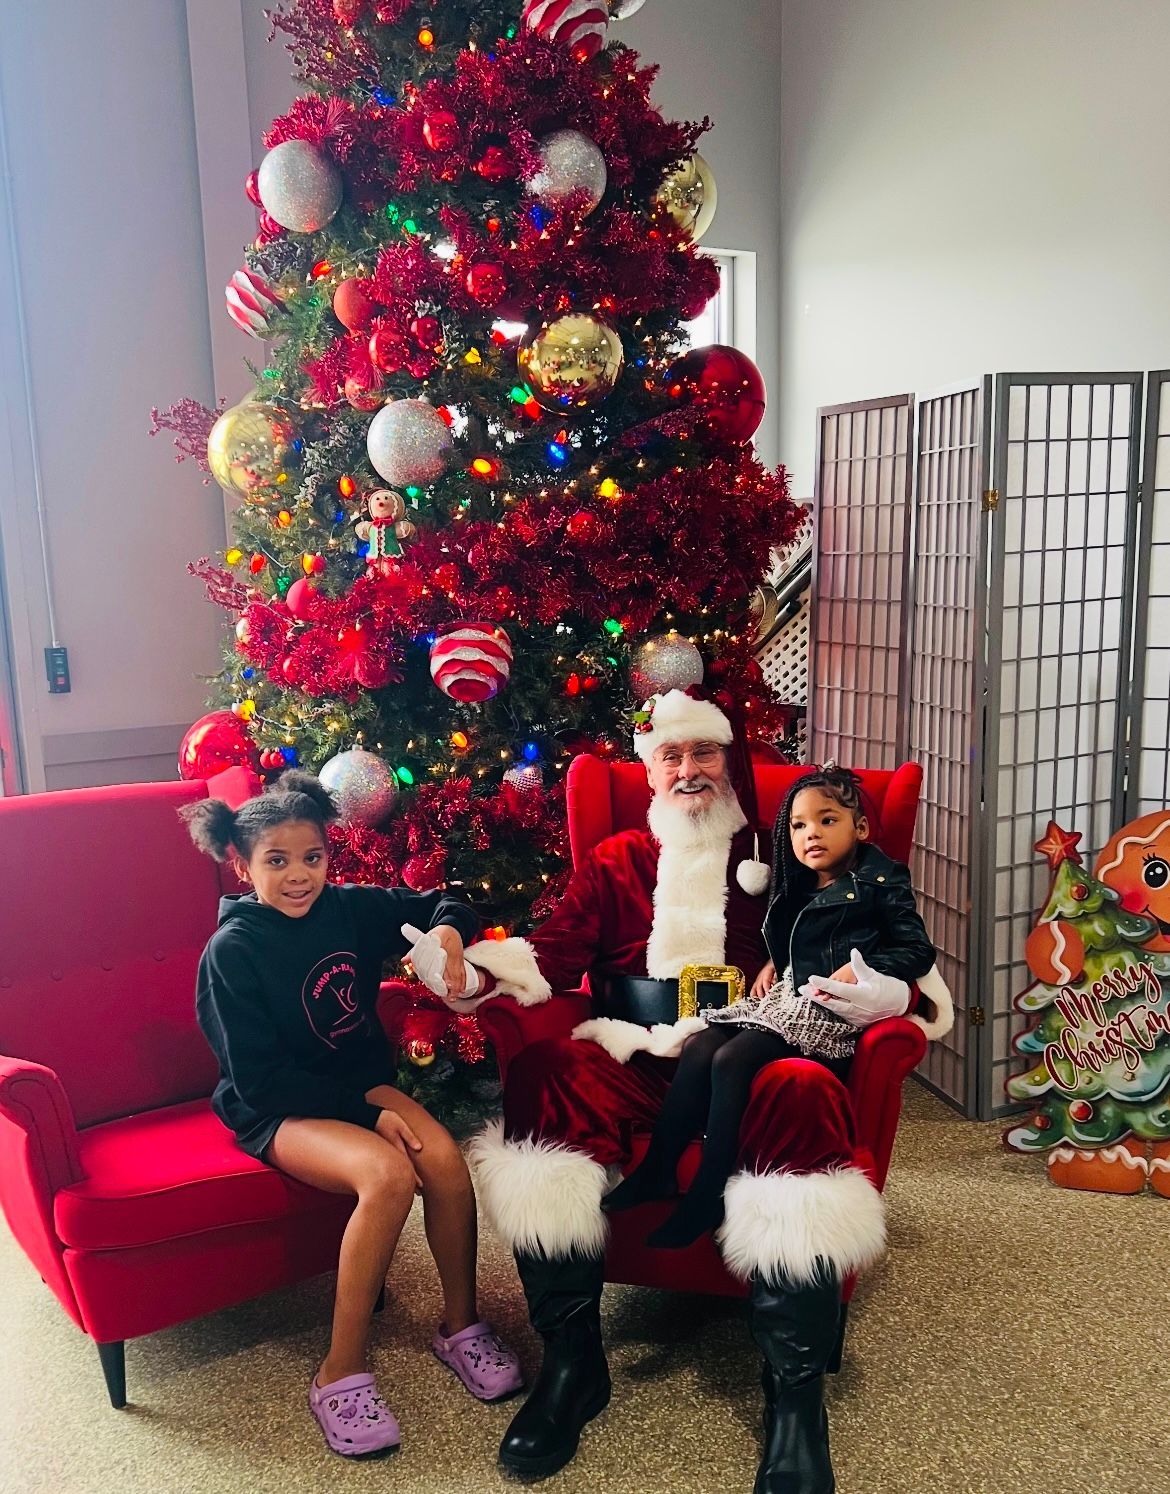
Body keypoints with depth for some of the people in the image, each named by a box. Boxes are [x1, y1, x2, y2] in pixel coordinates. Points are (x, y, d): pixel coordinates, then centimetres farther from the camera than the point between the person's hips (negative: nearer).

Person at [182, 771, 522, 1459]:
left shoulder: (349, 908, -1)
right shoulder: (232, 951, -13)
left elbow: (445, 907, 12)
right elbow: (260, 1080, -14)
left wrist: (447, 933, -12)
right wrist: (367, 1100, -19)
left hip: (367, 1088, 5)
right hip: (279, 1111, -4)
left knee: (444, 1155, -24)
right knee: (388, 1174, -31)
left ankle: (462, 1325, 0)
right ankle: (341, 1374, -15)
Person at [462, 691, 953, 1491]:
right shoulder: (615, 861, 21)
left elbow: (828, 959, 12)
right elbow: (553, 954, 9)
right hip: (635, 1064, 2)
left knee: (804, 1089, -35)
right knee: (540, 1069, -29)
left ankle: (796, 1394, -27)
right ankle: (571, 1359, -22)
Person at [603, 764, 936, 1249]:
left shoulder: (880, 883, -1)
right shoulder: (799, 890, 20)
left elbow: (918, 951, -5)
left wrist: (860, 969, -18)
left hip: (832, 1011, -7)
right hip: (787, 997, 8)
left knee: (731, 1060, -25)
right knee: (698, 1047, -15)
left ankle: (707, 1197, -19)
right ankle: (657, 1171, -12)